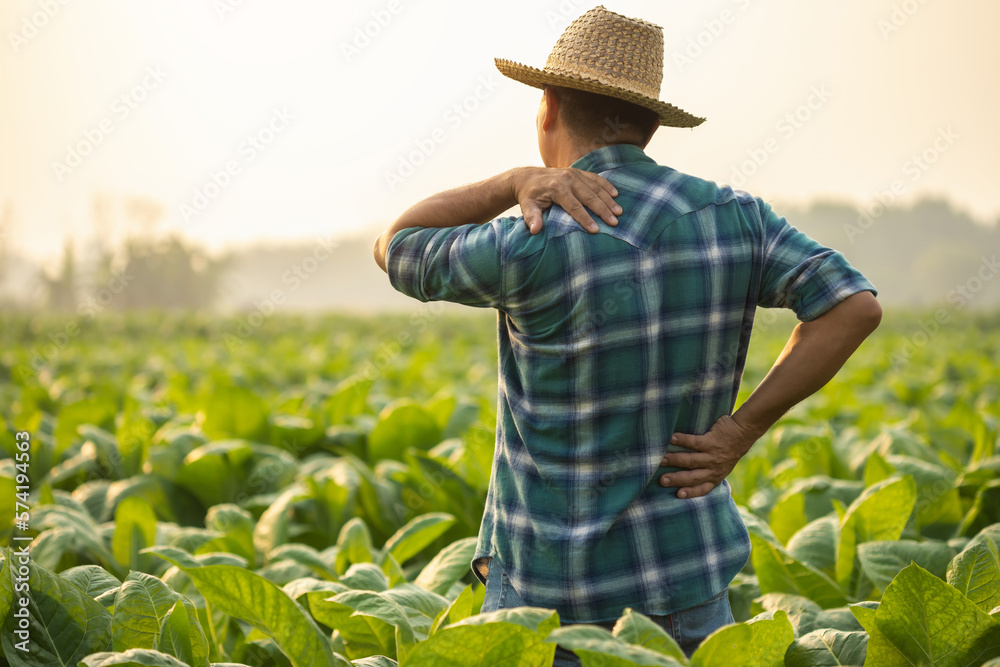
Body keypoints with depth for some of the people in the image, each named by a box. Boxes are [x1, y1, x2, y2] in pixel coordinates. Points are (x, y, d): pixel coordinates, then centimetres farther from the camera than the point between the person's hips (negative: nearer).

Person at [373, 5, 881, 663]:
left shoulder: (532, 248, -19)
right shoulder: (733, 215, -3)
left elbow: (395, 248, -2)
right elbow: (856, 306, -10)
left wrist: (517, 179, -12)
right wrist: (739, 432, -7)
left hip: (560, 591, -4)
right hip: (689, 577, 5)